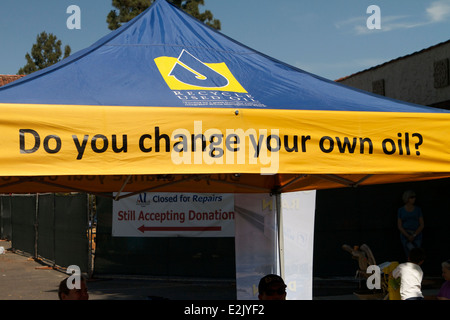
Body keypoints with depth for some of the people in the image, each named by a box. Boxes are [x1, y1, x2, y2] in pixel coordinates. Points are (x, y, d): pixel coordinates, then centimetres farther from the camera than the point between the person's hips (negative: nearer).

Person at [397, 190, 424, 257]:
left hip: (417, 236, 1)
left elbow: (422, 225, 4)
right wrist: (408, 236, -10)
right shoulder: (401, 210, 7)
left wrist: (414, 235, -9)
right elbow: (399, 226, 4)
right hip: (405, 236, -1)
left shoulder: (418, 209, 8)